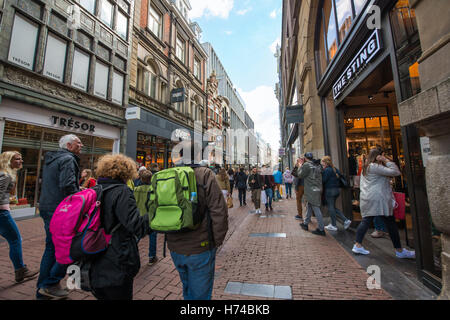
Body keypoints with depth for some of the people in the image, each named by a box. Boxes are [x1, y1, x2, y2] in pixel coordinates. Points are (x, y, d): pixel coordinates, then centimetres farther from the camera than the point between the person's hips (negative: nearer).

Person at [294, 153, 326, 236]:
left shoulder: (307, 164, -12)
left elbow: (300, 175, -4)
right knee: (309, 207, 18)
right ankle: (305, 224, 30)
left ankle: (321, 230, 1)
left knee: (316, 209, -5)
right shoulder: (315, 166, 14)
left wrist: (300, 165, 6)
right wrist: (299, 165, 19)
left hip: (312, 191, -9)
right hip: (316, 190, 9)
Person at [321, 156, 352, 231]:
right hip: (336, 190, 9)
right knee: (333, 207, 20)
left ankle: (333, 226, 10)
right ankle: (346, 220, 15)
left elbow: (323, 180, -18)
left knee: (331, 208, 2)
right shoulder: (335, 169, 12)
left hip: (330, 190, -9)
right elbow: (338, 178, 15)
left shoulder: (327, 170, -16)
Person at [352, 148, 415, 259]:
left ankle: (357, 245, 8)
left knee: (366, 221, 8)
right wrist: (387, 160, -5)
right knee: (390, 224, 4)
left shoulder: (366, 167, 18)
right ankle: (399, 251, 17)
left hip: (367, 199, 9)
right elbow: (395, 172, -13)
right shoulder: (375, 167, -12)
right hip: (378, 199, -9)